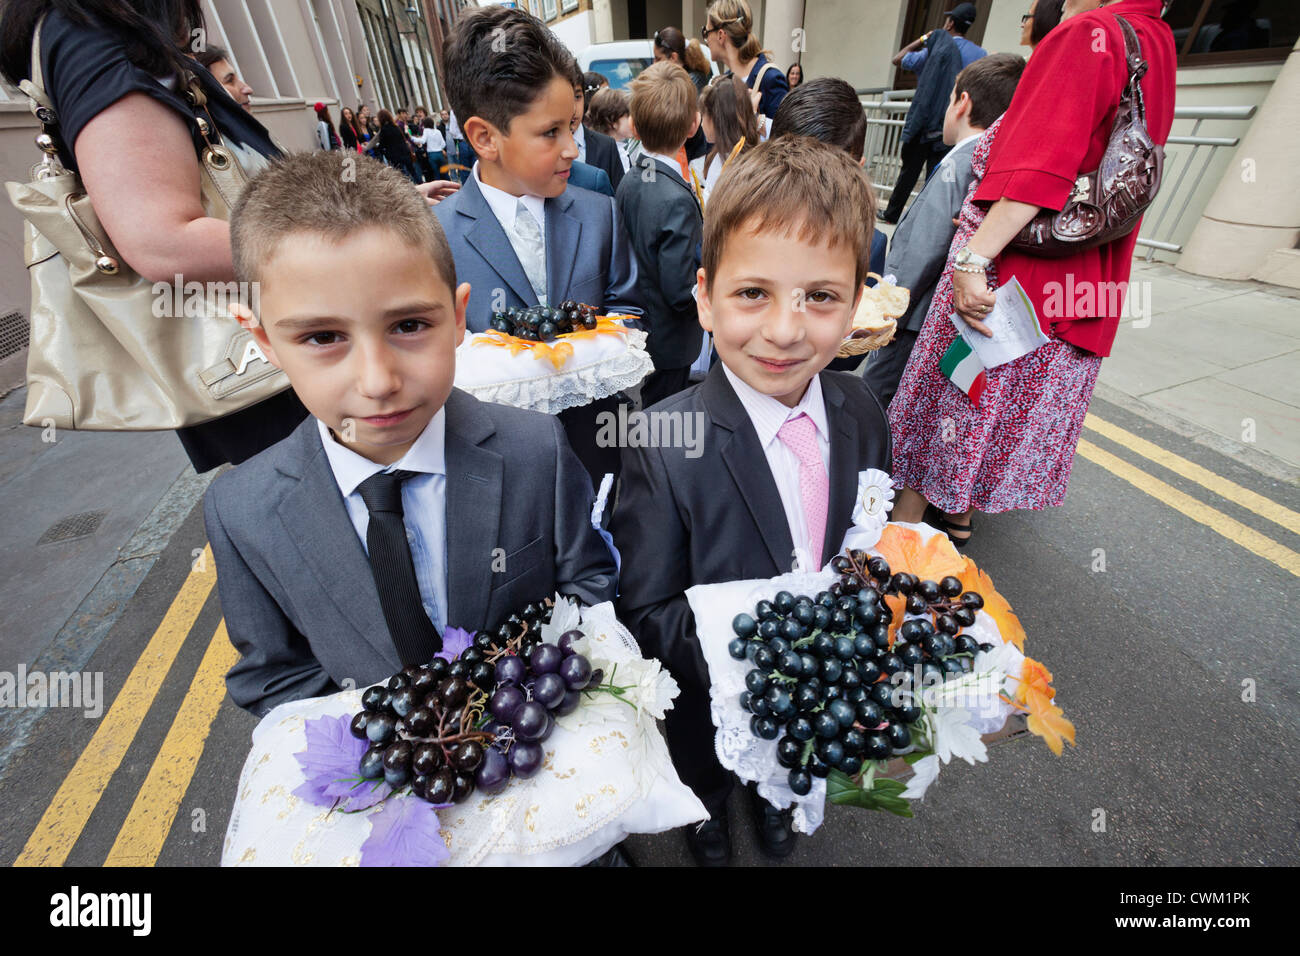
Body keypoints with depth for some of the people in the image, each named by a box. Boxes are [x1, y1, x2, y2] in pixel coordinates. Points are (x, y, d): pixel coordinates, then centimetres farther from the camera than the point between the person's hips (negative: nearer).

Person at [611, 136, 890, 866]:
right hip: (712, 698, -3)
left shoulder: (862, 412, -15)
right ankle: (708, 816, 69)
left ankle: (772, 797, 73)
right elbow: (645, 612, -25)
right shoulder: (664, 444, -33)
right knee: (704, 773, 32)